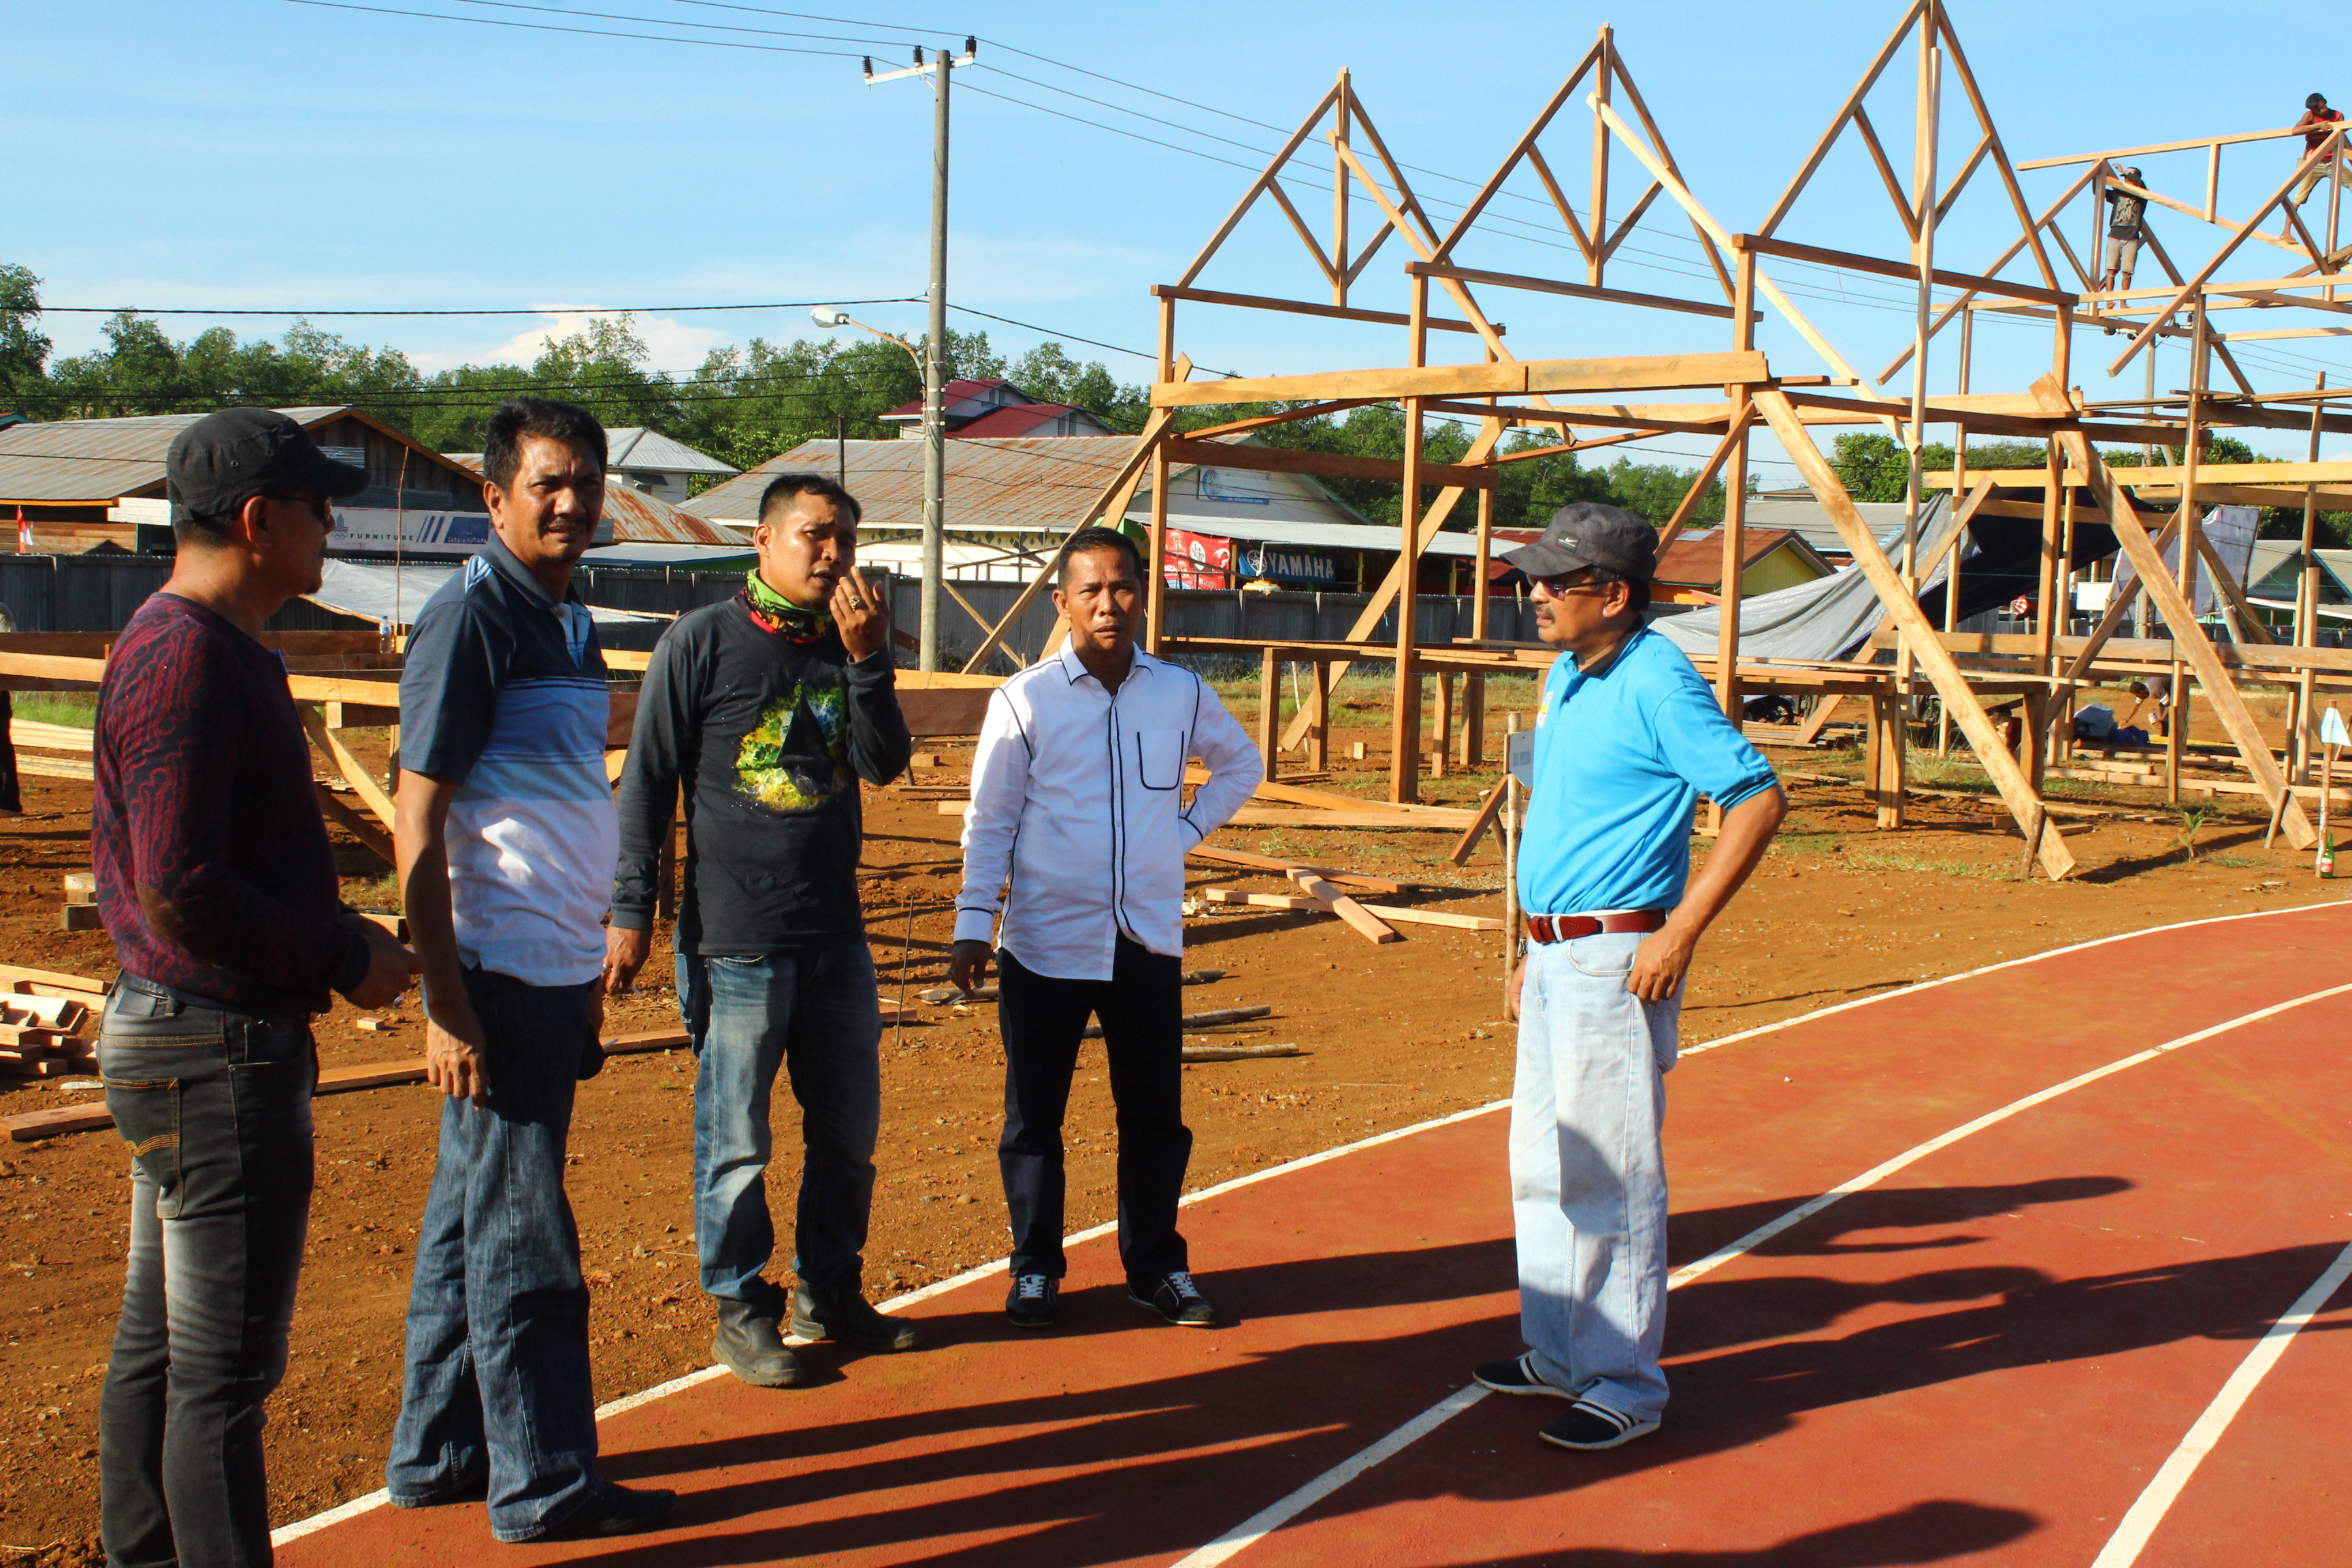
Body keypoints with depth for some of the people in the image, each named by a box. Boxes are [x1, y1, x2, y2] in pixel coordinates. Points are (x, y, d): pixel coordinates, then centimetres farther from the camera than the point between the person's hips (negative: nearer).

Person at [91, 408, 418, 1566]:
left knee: (158, 1342, 19)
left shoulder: (196, 645, 14)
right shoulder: (188, 657, -18)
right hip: (216, 1056, -11)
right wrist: (342, 961, -16)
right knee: (225, 1367, -3)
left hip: (168, 1038, 11)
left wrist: (329, 938, 11)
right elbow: (180, 894, -26)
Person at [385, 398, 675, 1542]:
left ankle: (439, 1452, 27)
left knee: (474, 1215, 16)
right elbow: (418, 826, -15)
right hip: (501, 978, -9)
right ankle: (544, 1484, 9)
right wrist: (447, 1006, -19)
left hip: (557, 974, 9)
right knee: (521, 1239, -1)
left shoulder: (568, 622, 13)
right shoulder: (469, 619, -12)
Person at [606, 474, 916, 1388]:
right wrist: (631, 911, -6)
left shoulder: (849, 644, 10)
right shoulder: (704, 642, -4)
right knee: (736, 1139, 1)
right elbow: (647, 784, -3)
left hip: (836, 934, 5)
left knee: (849, 1127, 13)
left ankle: (830, 1294, 29)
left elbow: (886, 764, -1)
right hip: (735, 938, -5)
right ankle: (741, 1311, 16)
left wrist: (867, 659, -13)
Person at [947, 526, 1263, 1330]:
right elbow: (990, 820, -2)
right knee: (1034, 1117, 7)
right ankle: (1036, 1269, 21)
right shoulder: (1024, 700, -5)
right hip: (1046, 944, -2)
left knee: (1156, 1115, 9)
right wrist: (974, 924, -8)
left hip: (1148, 944, 2)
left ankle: (1157, 1266, 23)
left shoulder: (1181, 693, 2)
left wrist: (1188, 828, 7)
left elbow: (1241, 764, 20)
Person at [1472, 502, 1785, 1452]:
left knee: (1610, 1176, -3)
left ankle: (1625, 1386, 8)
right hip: (1557, 957, 10)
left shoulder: (1657, 685, -16)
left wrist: (1679, 933, -21)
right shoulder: (1565, 677, 12)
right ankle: (1559, 1355, 29)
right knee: (1543, 1166, 16)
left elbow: (1758, 799, -20)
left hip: (1617, 961, -10)